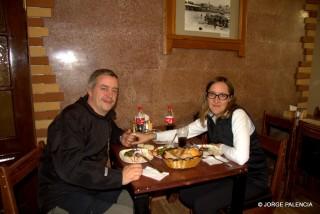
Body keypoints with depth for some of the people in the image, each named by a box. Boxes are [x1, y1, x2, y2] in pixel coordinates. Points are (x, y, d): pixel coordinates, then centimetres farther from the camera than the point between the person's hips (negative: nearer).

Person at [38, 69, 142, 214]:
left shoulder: (105, 115, 5)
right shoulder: (71, 118, -22)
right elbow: (70, 167, -34)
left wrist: (121, 137, 6)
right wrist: (119, 176, -36)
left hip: (93, 185, 8)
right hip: (64, 193, -8)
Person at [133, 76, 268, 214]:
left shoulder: (238, 115, -24)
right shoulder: (209, 117, -2)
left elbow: (240, 157, -35)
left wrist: (221, 147, -16)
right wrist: (151, 136, -8)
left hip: (251, 178, -7)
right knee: (185, 194, 5)